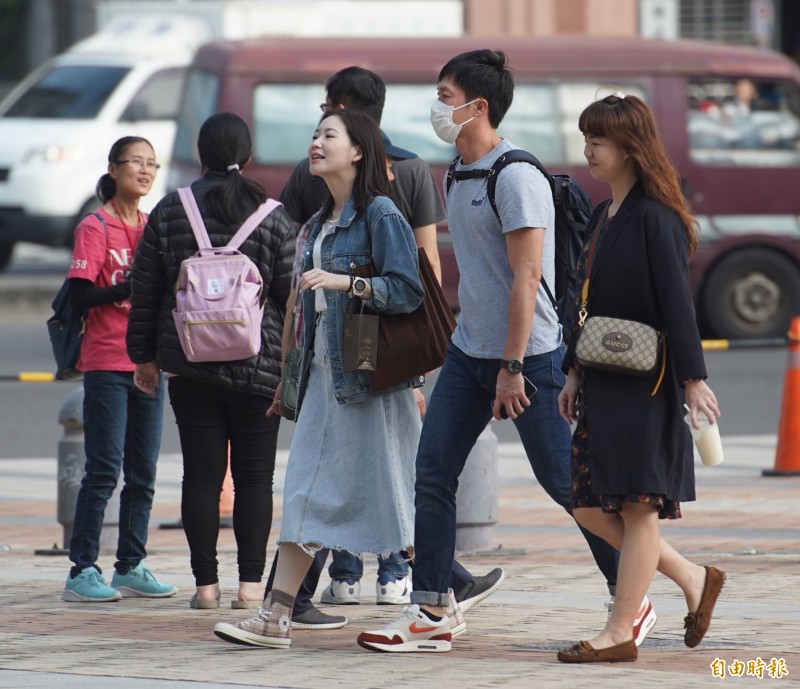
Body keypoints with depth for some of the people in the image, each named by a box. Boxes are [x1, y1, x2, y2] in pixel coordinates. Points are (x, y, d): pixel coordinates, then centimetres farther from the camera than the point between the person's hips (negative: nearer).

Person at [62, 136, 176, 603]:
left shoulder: (153, 227, 13)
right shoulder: (95, 227, -6)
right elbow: (80, 294, -13)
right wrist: (130, 287, -23)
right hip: (107, 364, -6)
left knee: (143, 472, 7)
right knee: (104, 471, -8)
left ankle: (132, 568, 13)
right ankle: (82, 571, -3)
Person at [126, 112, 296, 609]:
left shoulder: (169, 213, 2)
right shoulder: (272, 218, -3)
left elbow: (145, 291, 6)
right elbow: (293, 293, -2)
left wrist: (144, 355, 16)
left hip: (190, 365, 1)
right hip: (258, 366, -1)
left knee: (202, 474, 4)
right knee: (255, 476, 3)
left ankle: (207, 583, 2)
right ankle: (251, 582, 0)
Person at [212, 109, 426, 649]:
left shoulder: (380, 214, -9)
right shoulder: (322, 222, 17)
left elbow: (409, 290, -17)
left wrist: (344, 282, -25)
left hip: (369, 375, -8)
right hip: (324, 372, 8)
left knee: (387, 493, -2)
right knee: (307, 489, 1)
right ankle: (276, 617, -3)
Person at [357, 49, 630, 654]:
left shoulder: (516, 177, -15)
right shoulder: (458, 176, 13)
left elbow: (526, 276, -20)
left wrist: (512, 367, -22)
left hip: (529, 354, -9)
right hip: (468, 353, 9)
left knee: (563, 479, -1)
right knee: (433, 472, 1)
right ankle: (431, 615, 4)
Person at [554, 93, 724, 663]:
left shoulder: (655, 218, -13)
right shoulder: (605, 215, 14)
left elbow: (677, 303, -16)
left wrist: (693, 379, -19)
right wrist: (575, 372, 19)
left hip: (644, 384, -9)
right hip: (603, 382, 9)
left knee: (636, 505, -3)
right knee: (589, 507, 8)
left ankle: (620, 633, 2)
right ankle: (693, 579, 20)